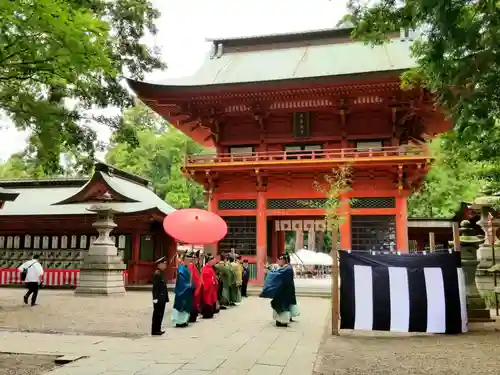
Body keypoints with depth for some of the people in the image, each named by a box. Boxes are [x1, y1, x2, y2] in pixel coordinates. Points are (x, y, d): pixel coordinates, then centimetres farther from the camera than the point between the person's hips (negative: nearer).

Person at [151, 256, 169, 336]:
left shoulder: (162, 273, 14)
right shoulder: (157, 274, -16)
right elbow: (155, 287, -21)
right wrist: (155, 298, -23)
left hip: (162, 298, 10)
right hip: (159, 299, -10)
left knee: (160, 314, 14)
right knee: (157, 315, -2)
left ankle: (158, 329, 22)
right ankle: (155, 331, 6)